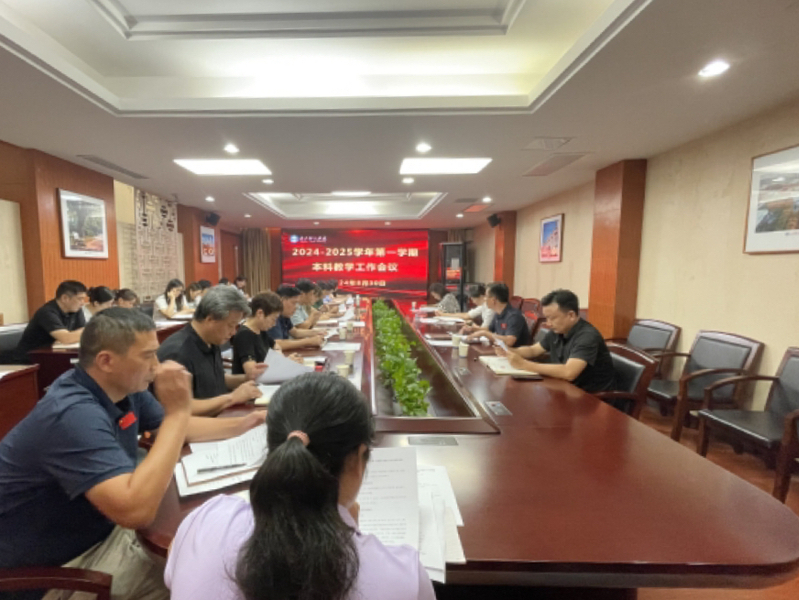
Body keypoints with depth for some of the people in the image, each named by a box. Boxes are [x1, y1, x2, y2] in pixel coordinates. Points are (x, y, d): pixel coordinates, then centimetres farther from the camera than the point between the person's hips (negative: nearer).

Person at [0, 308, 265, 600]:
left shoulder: (124, 388, -6)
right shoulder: (74, 414, -32)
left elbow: (180, 430, 9)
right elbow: (136, 510, -40)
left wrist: (244, 423, -2)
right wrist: (177, 412, -36)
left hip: (106, 527, 8)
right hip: (64, 561, -7)